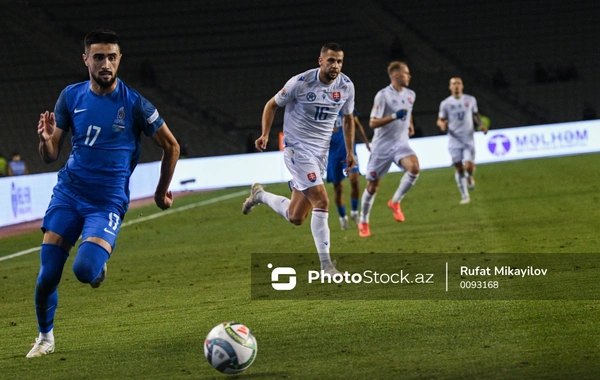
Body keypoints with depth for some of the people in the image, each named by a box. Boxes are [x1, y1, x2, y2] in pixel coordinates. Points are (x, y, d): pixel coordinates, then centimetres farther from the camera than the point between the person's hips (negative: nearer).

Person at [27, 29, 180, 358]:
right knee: (47, 275, -5)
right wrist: (45, 140, -19)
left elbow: (171, 147, 4)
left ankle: (100, 263, 14)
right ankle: (45, 338, 20)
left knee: (84, 270, -24)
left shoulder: (134, 104, -10)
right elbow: (50, 156, 4)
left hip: (108, 202, -3)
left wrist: (161, 192, 13)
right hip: (68, 193, 3)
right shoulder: (71, 96, 0)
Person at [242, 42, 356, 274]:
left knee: (295, 218, 7)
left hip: (321, 152, 6)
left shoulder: (346, 86, -1)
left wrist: (350, 152, 12)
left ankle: (260, 196, 36)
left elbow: (348, 118, 15)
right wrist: (265, 134, -12)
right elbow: (272, 104, -1)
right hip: (297, 148, -6)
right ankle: (325, 264, -13)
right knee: (321, 201, -20)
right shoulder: (301, 83, -15)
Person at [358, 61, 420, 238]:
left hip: (401, 144, 4)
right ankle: (363, 222, 23)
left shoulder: (410, 95, 6)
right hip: (382, 146, -4)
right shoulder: (383, 95, -14)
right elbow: (373, 123, -17)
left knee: (414, 168, -26)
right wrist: (395, 116, -27)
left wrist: (410, 125, 13)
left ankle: (395, 202, -6)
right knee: (372, 185, 4)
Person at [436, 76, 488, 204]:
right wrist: (442, 124, -17)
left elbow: (476, 115, 19)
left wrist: (481, 124, 1)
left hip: (468, 140, 0)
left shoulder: (471, 100, 4)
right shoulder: (445, 104, 0)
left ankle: (469, 177, 24)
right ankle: (464, 195, 12)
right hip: (454, 140, 0)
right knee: (459, 168, 0)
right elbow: (440, 120, 7)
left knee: (469, 167, -13)